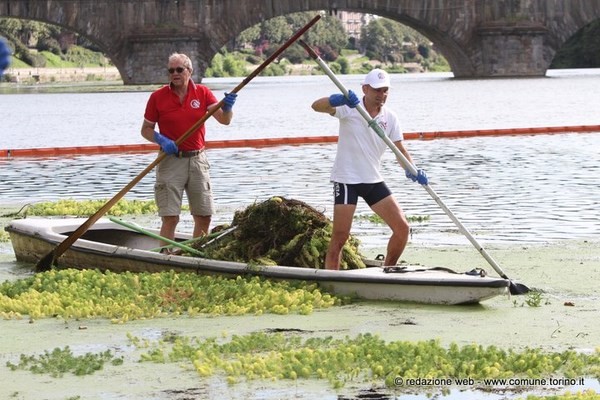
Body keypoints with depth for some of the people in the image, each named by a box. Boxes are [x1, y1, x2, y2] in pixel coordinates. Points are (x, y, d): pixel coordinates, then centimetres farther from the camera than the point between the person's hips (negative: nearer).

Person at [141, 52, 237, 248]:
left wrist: (227, 108, -27)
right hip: (171, 161, -3)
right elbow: (146, 129, 4)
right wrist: (161, 140, -15)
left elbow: (224, 120, -5)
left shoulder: (202, 93, 3)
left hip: (197, 159, 3)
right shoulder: (158, 97, -1)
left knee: (204, 217, 5)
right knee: (170, 218, -8)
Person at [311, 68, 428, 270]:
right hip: (346, 180, -6)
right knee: (340, 237, -9)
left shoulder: (389, 117, 4)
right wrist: (338, 100, -47)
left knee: (402, 228, 2)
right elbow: (317, 106, -25)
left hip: (374, 181, 6)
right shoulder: (349, 109, -10)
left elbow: (400, 149, 2)